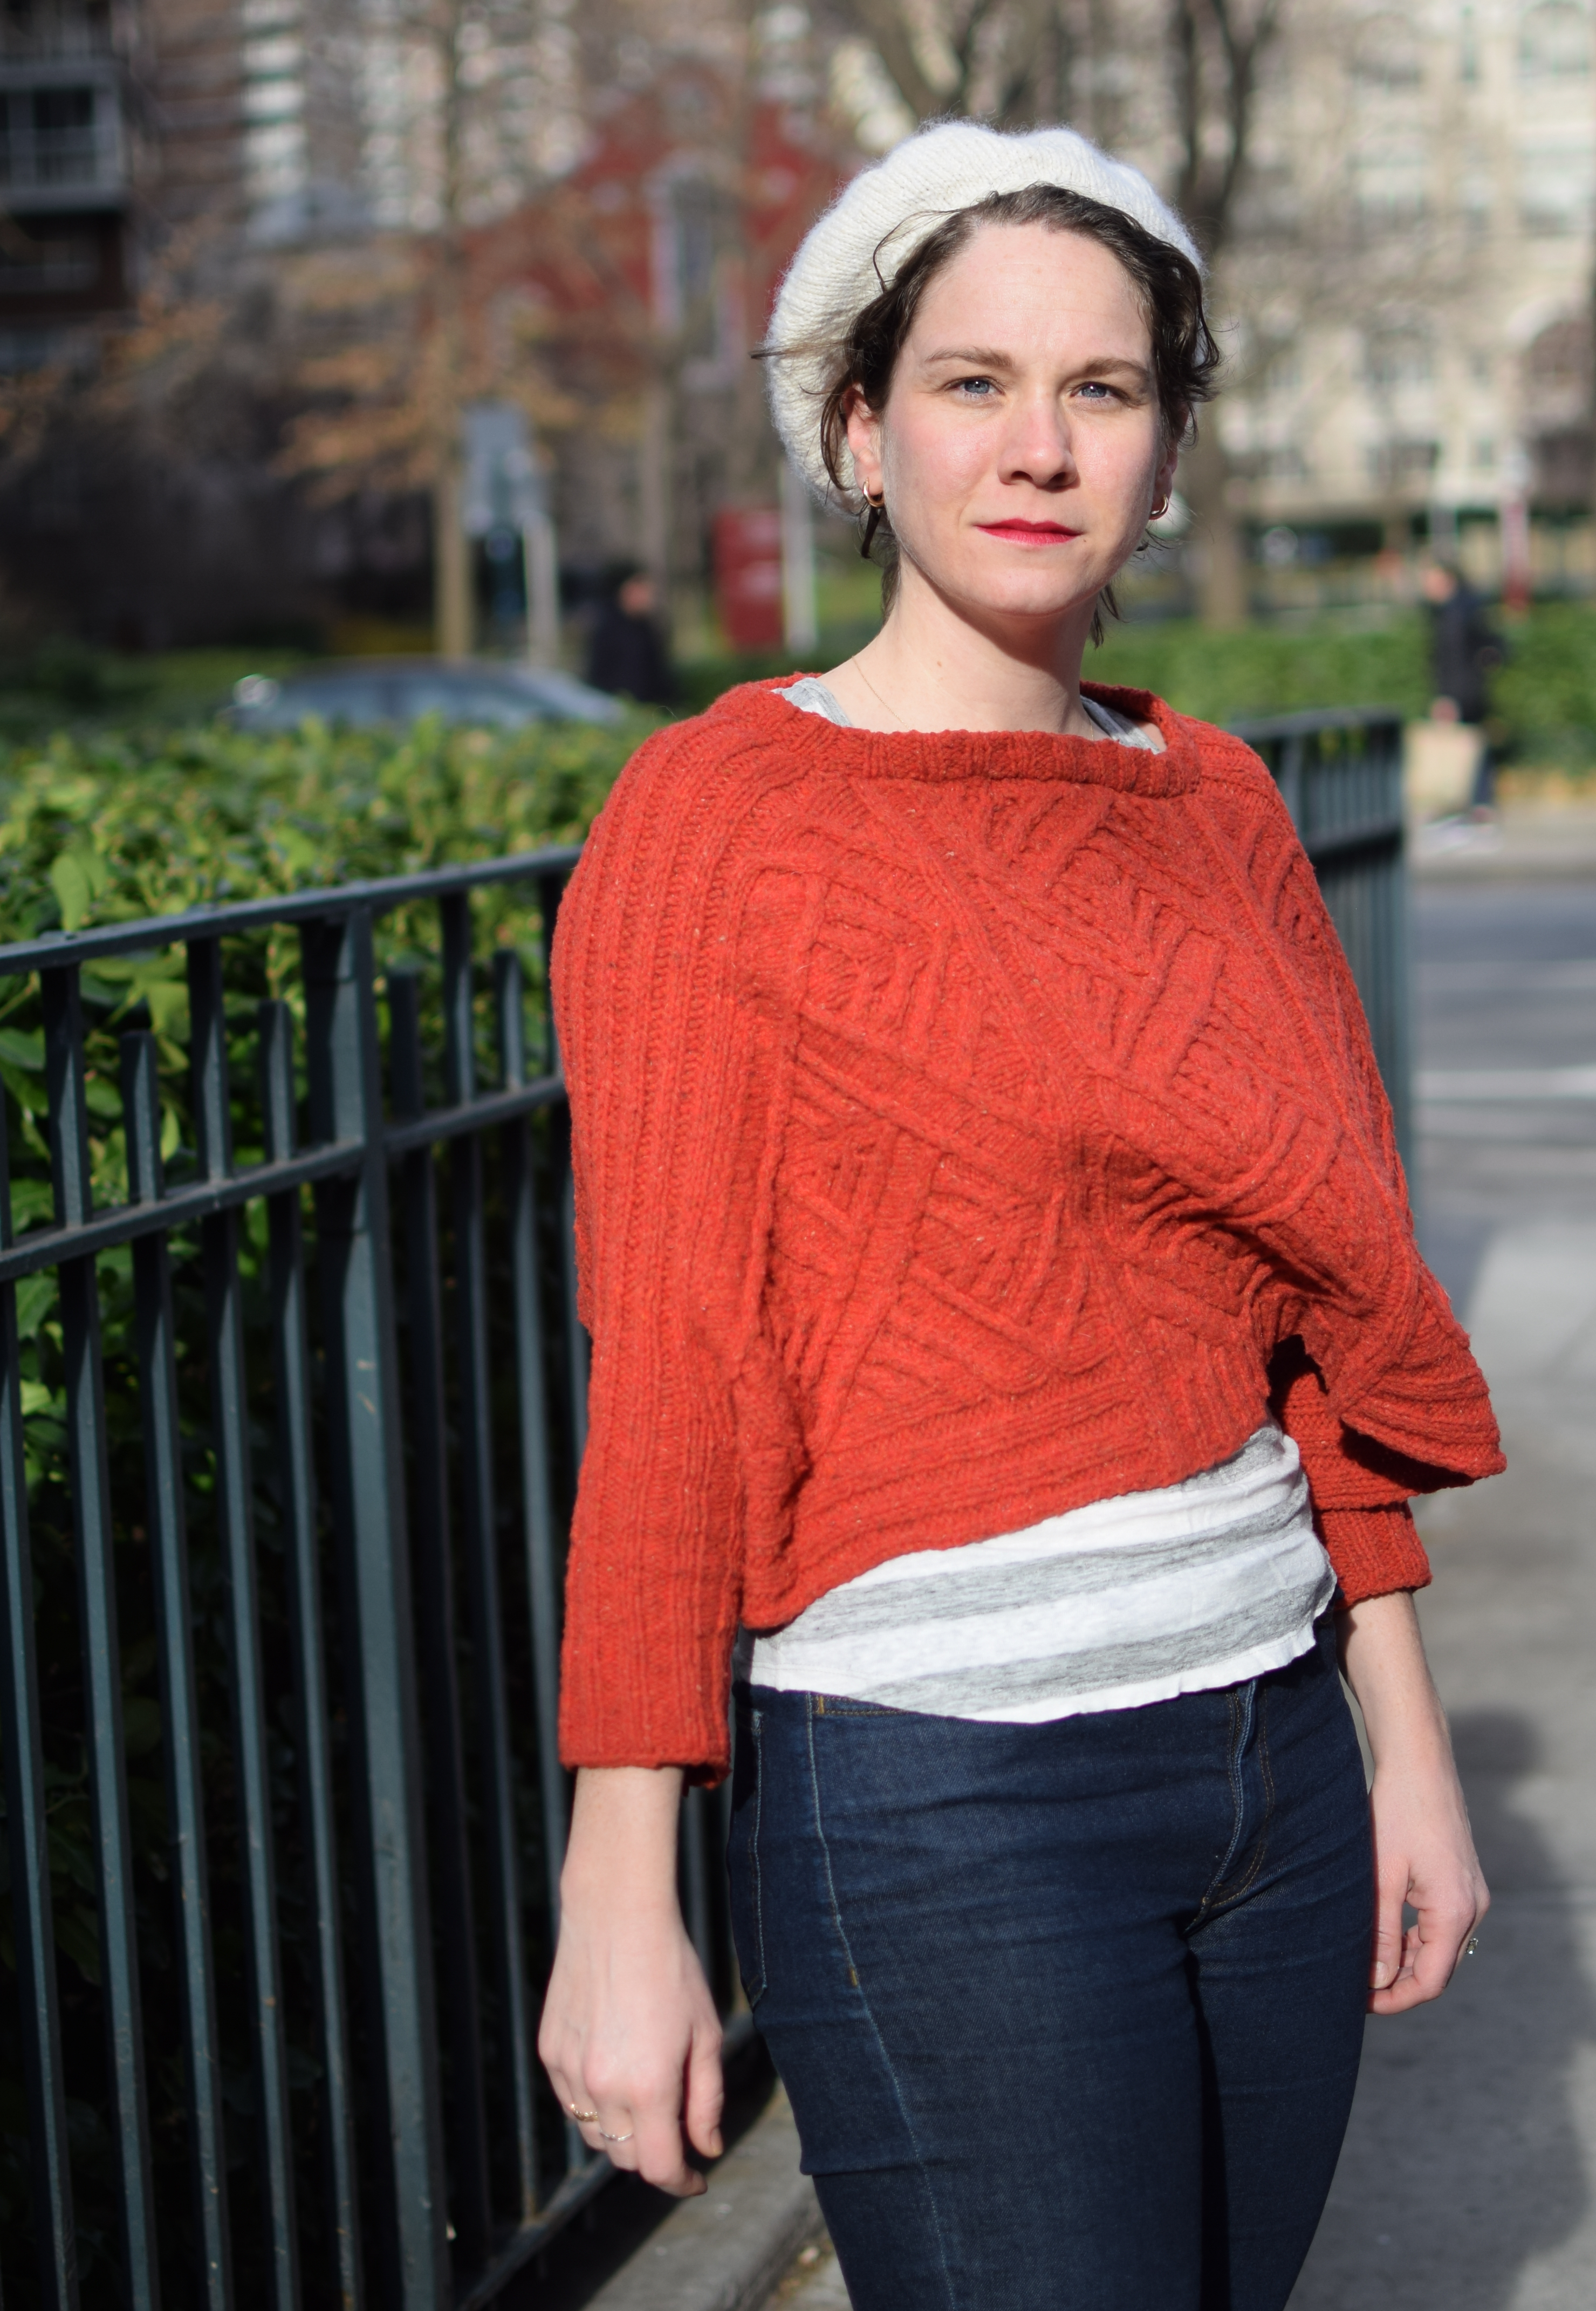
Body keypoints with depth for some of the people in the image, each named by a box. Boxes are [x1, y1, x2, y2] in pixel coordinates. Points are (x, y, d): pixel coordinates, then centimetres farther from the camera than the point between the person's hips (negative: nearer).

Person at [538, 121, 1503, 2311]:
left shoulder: (1218, 807, 8)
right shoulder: (724, 816, -8)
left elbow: (1318, 1306, 14)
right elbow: (664, 1382, -10)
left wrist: (1408, 1742, 14)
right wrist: (621, 1901, -11)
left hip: (1274, 1756, 6)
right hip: (946, 1799, -6)